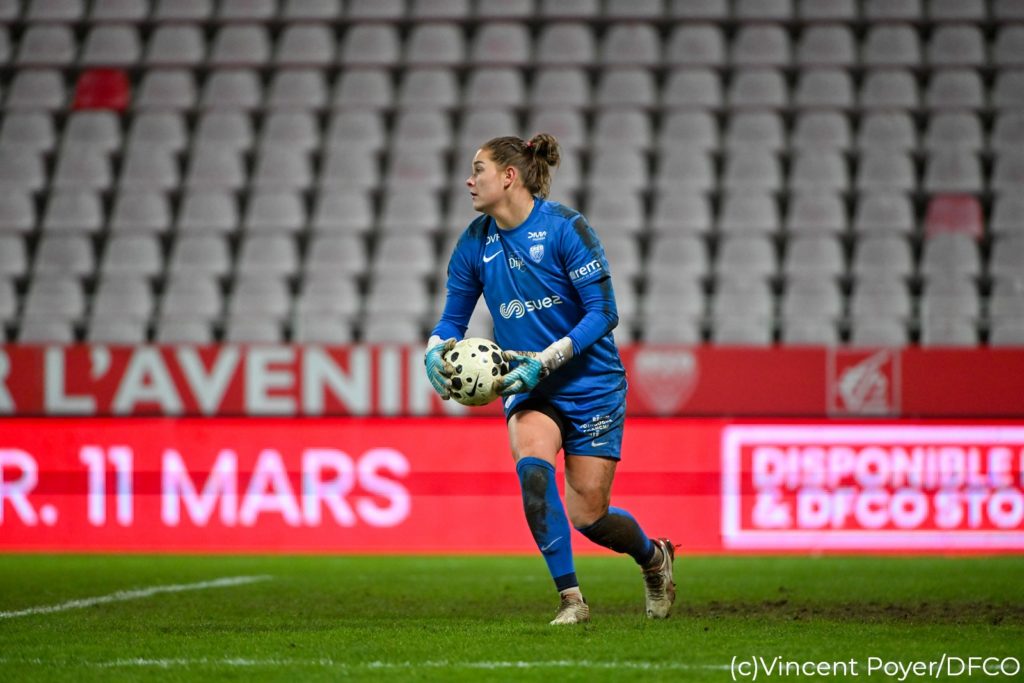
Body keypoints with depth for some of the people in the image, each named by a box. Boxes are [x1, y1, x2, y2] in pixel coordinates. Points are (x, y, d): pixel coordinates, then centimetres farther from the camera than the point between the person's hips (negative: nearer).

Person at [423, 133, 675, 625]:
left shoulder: (565, 228, -14)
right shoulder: (474, 244, 1)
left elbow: (603, 313, -16)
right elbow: (452, 319, 8)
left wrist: (545, 360, -24)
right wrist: (435, 351, -15)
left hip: (590, 385, -3)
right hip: (528, 389, 4)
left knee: (589, 518, -2)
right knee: (532, 468, -28)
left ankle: (654, 556, 33)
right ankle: (570, 598, -20)